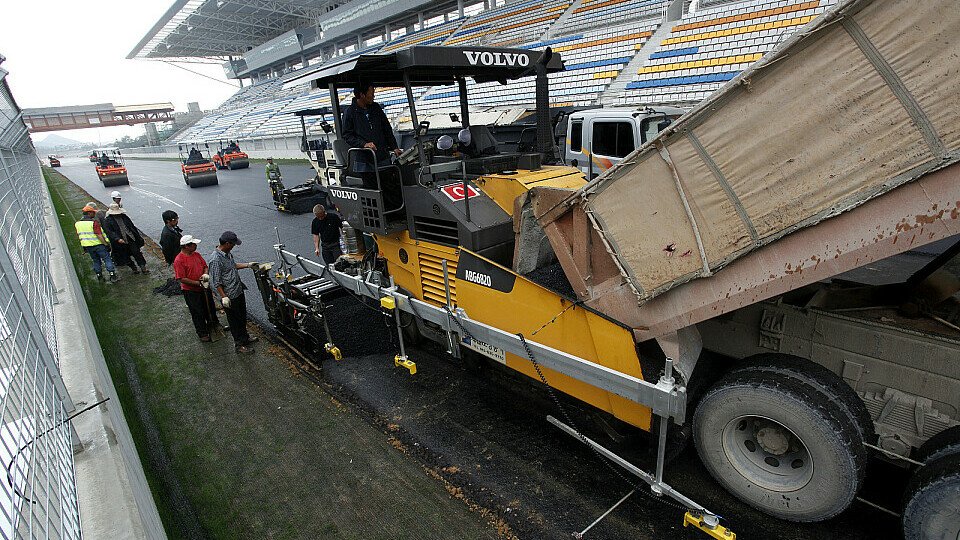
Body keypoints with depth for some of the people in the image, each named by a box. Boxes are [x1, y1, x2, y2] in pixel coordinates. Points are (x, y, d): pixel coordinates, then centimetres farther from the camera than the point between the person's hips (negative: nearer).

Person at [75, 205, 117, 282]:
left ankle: (99, 276, 21)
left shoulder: (77, 224, 6)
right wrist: (105, 244, -16)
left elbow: (78, 235, 14)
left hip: (87, 246, 6)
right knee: (107, 259, 2)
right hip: (98, 244, -6)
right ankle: (112, 275, -4)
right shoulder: (94, 222, -16)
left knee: (96, 261, 18)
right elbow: (99, 235, -21)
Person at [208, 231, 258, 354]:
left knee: (242, 317, 23)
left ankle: (245, 337, 41)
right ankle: (240, 345, 20)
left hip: (238, 291, 9)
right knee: (234, 321, 6)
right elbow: (216, 282, -23)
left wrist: (248, 265, 19)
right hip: (229, 296, -9)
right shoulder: (216, 259, -26)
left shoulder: (227, 253, 2)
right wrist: (224, 297, -22)